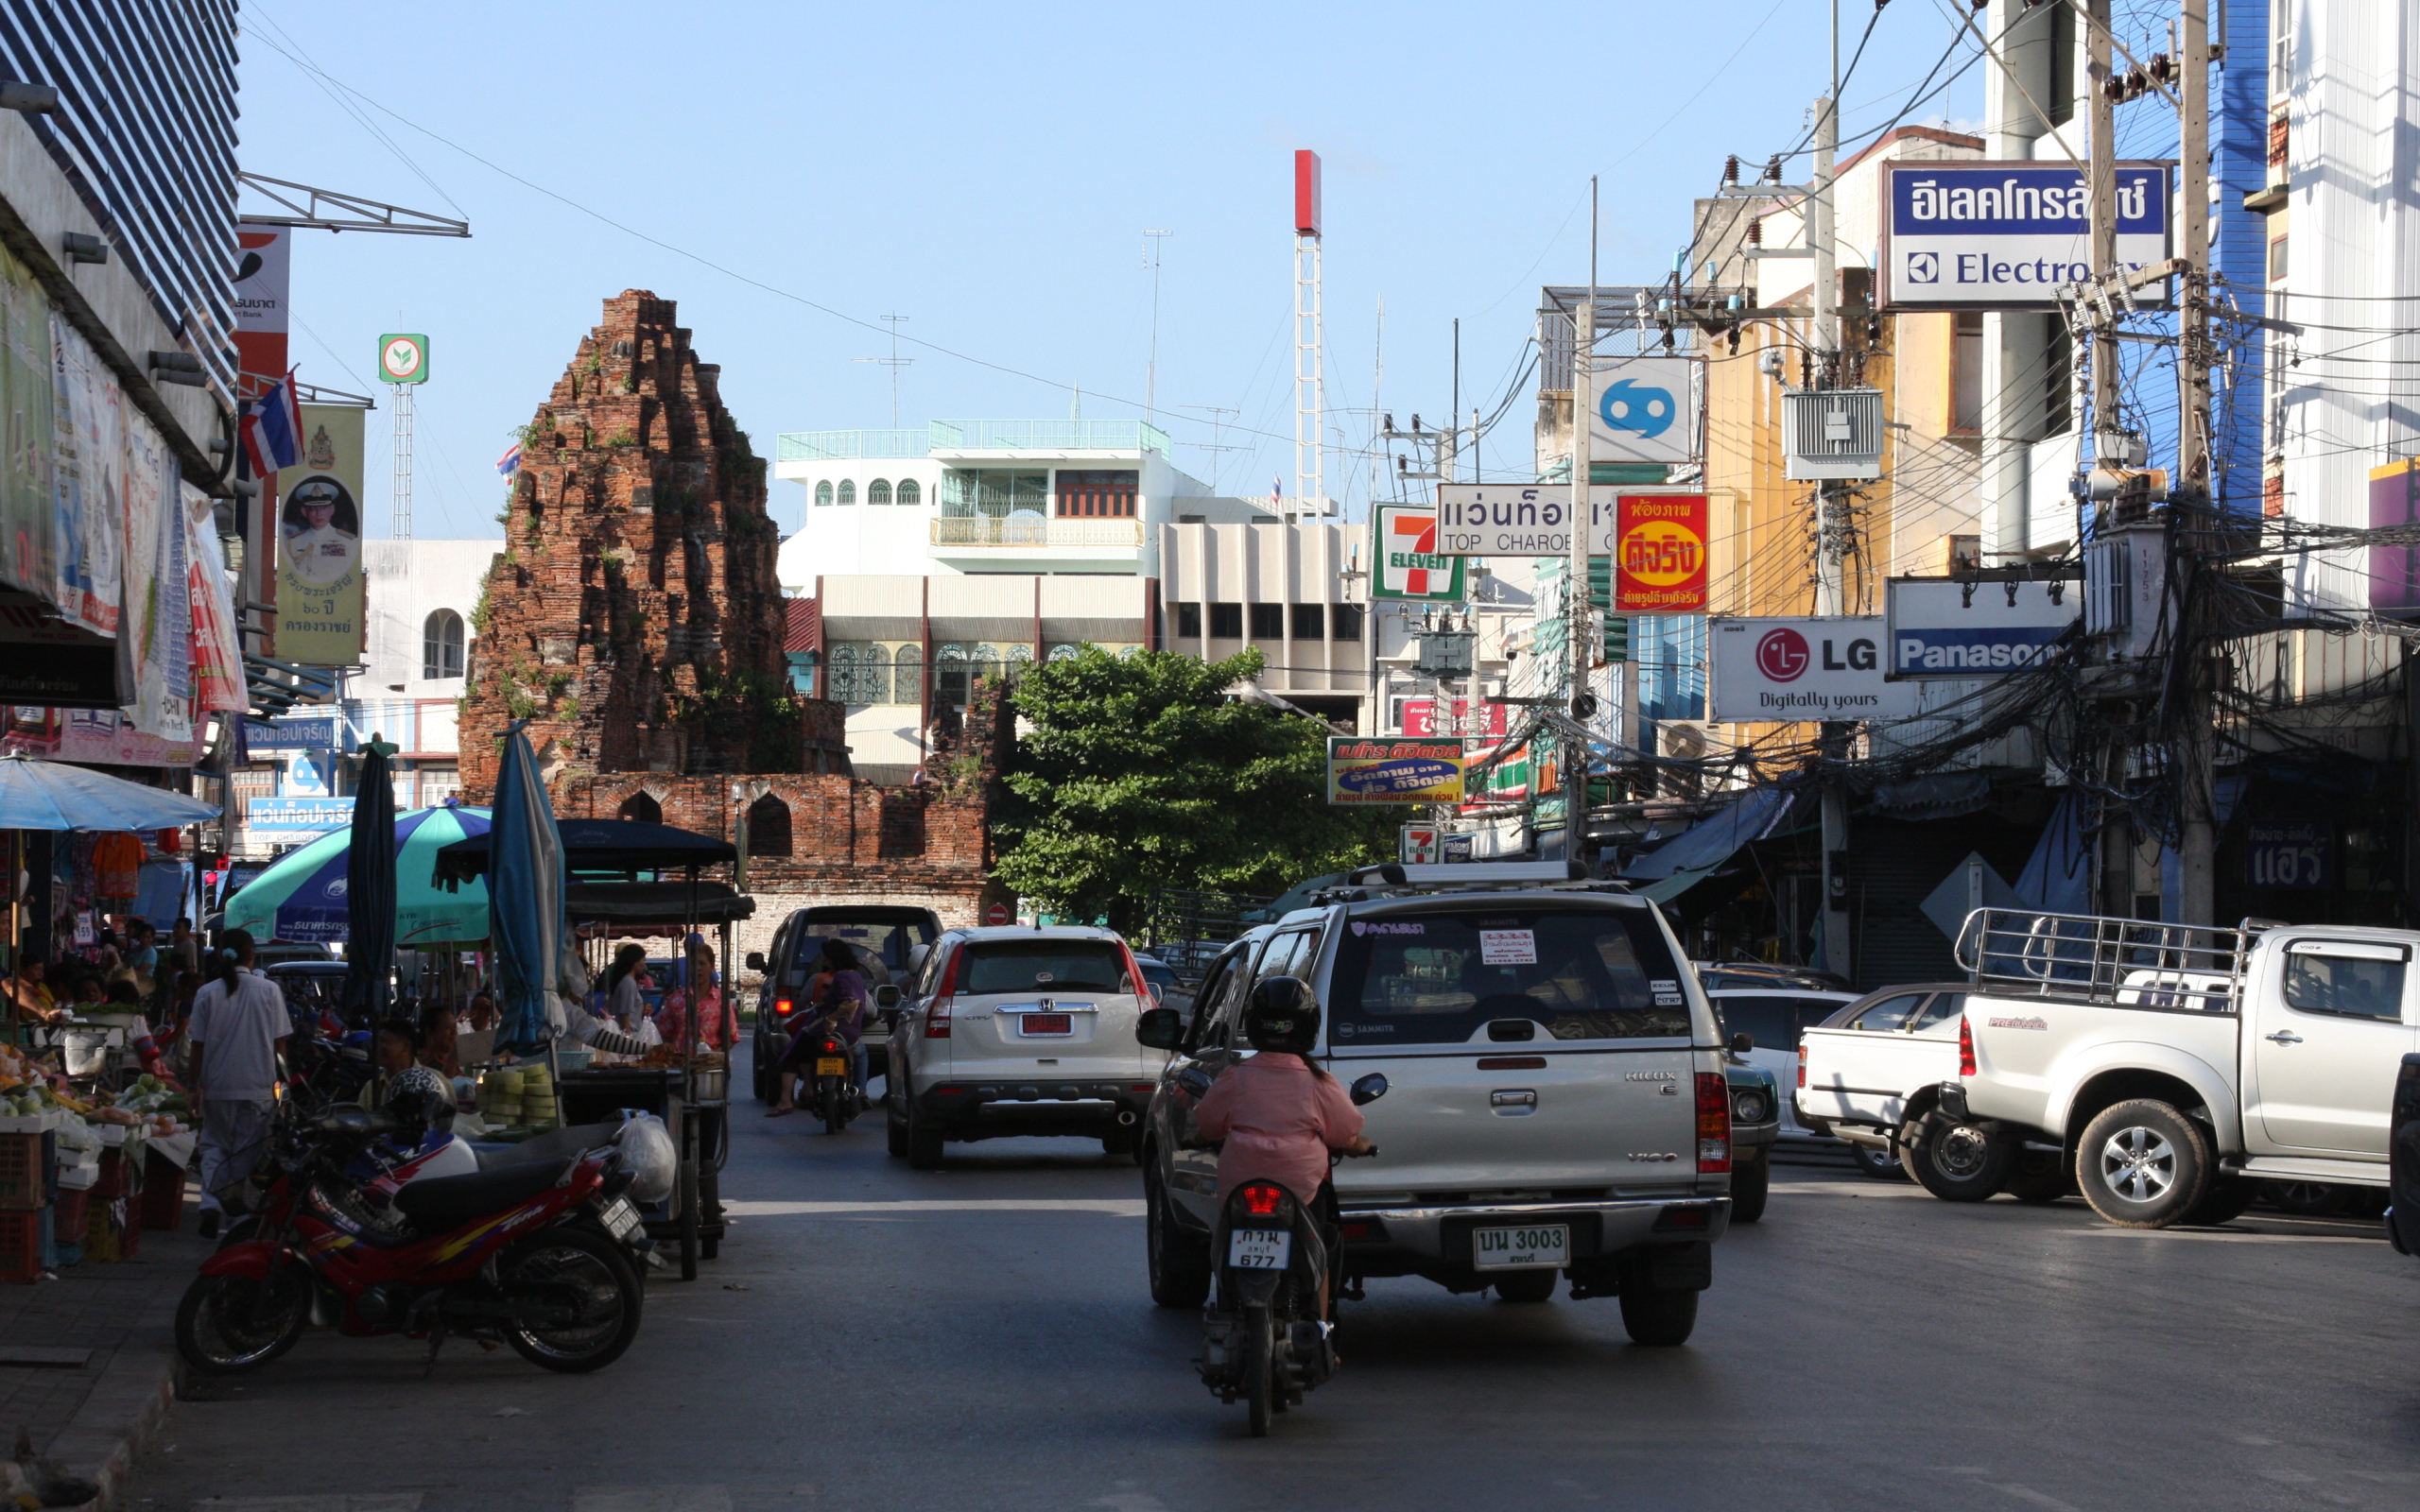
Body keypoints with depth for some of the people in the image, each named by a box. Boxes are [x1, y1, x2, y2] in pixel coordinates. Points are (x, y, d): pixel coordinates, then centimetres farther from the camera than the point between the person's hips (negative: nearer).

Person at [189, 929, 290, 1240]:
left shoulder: (207, 993, -2)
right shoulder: (269, 991, -3)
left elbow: (198, 1044, 0)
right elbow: (279, 1042, -1)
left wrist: (195, 1083, 8)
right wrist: (281, 1080, 8)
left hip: (217, 1086, 1)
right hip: (257, 1085, -1)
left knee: (214, 1146, 11)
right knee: (247, 1151, 8)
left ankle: (211, 1204, -8)